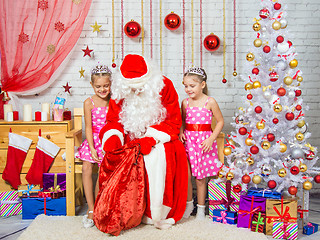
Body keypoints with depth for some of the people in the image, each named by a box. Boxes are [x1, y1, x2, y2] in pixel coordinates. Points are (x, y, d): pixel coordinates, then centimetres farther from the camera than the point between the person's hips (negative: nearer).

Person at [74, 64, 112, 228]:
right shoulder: (89, 103, -4)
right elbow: (89, 127, -5)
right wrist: (92, 148, -13)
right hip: (94, 140, 0)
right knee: (86, 168, -16)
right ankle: (91, 209, -6)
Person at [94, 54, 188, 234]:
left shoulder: (164, 86, -9)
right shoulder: (120, 92, -2)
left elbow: (174, 121, -7)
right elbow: (114, 121, 5)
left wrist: (152, 137, -20)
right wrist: (113, 137, -19)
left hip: (159, 139, -2)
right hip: (130, 139, 3)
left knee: (155, 157, -35)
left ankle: (158, 214, -17)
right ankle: (123, 215, -12)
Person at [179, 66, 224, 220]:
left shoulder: (210, 102, -6)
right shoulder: (185, 102, 5)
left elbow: (220, 121, 0)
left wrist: (211, 139, -10)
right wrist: (181, 132, -1)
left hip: (204, 141, -3)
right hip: (188, 140, 3)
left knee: (200, 177, 6)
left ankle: (201, 207, 23)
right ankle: (188, 203, 20)